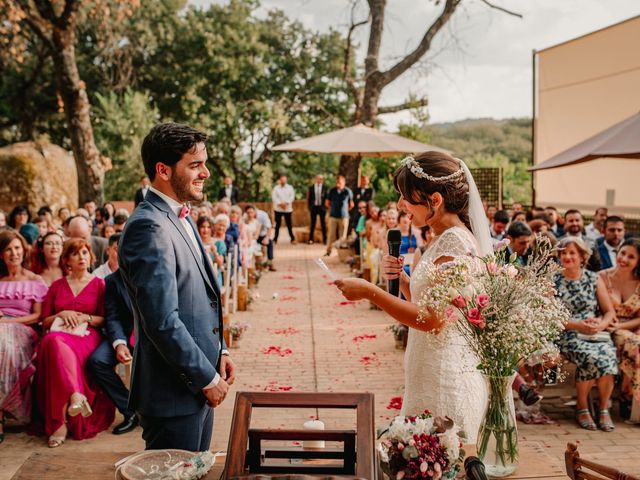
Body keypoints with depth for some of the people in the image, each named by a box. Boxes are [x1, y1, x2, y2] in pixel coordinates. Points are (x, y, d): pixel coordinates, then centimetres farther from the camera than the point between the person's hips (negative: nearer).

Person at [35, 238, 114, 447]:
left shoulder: (99, 284, 14)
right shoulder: (57, 286, 22)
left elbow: (106, 319, 8)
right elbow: (45, 321, 18)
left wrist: (86, 318, -9)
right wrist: (61, 314, -2)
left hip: (88, 336, -2)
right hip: (59, 334, 2)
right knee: (55, 343, -40)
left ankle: (61, 422, -45)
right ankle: (76, 396, -51)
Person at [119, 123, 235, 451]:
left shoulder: (181, 217, 11)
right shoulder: (148, 227, -21)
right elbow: (163, 321, -24)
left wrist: (219, 351, 11)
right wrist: (208, 378, -16)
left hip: (197, 386, 9)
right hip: (173, 392, -9)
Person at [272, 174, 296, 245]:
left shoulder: (290, 187, 6)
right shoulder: (276, 188, 6)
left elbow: (292, 196, -2)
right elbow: (274, 197, -3)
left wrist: (286, 203, -15)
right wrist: (280, 204, -15)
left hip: (288, 209, 0)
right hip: (278, 209, 0)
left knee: (289, 224, -1)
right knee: (277, 224, 4)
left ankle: (292, 239, 6)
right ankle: (275, 239, 11)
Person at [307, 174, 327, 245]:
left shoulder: (324, 188, 0)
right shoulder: (311, 188, 3)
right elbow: (309, 198, 4)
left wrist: (326, 206, -8)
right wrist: (309, 207, 0)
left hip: (322, 207, -1)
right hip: (313, 207, 1)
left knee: (323, 223, 5)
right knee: (312, 223, 6)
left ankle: (325, 239, 13)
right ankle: (311, 239, 11)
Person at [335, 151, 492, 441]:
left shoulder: (455, 243, -18)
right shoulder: (445, 239, 12)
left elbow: (431, 319, -23)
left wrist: (369, 291, -19)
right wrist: (400, 278, -1)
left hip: (447, 376, -9)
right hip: (430, 371, 9)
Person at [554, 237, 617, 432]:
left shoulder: (594, 279, 11)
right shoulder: (553, 282, 3)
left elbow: (609, 311, 10)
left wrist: (602, 324, -12)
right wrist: (577, 325, -16)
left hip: (596, 333, 3)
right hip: (566, 335, -2)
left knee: (607, 355, -29)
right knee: (592, 357, -31)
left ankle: (604, 408, -8)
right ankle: (582, 407, -9)